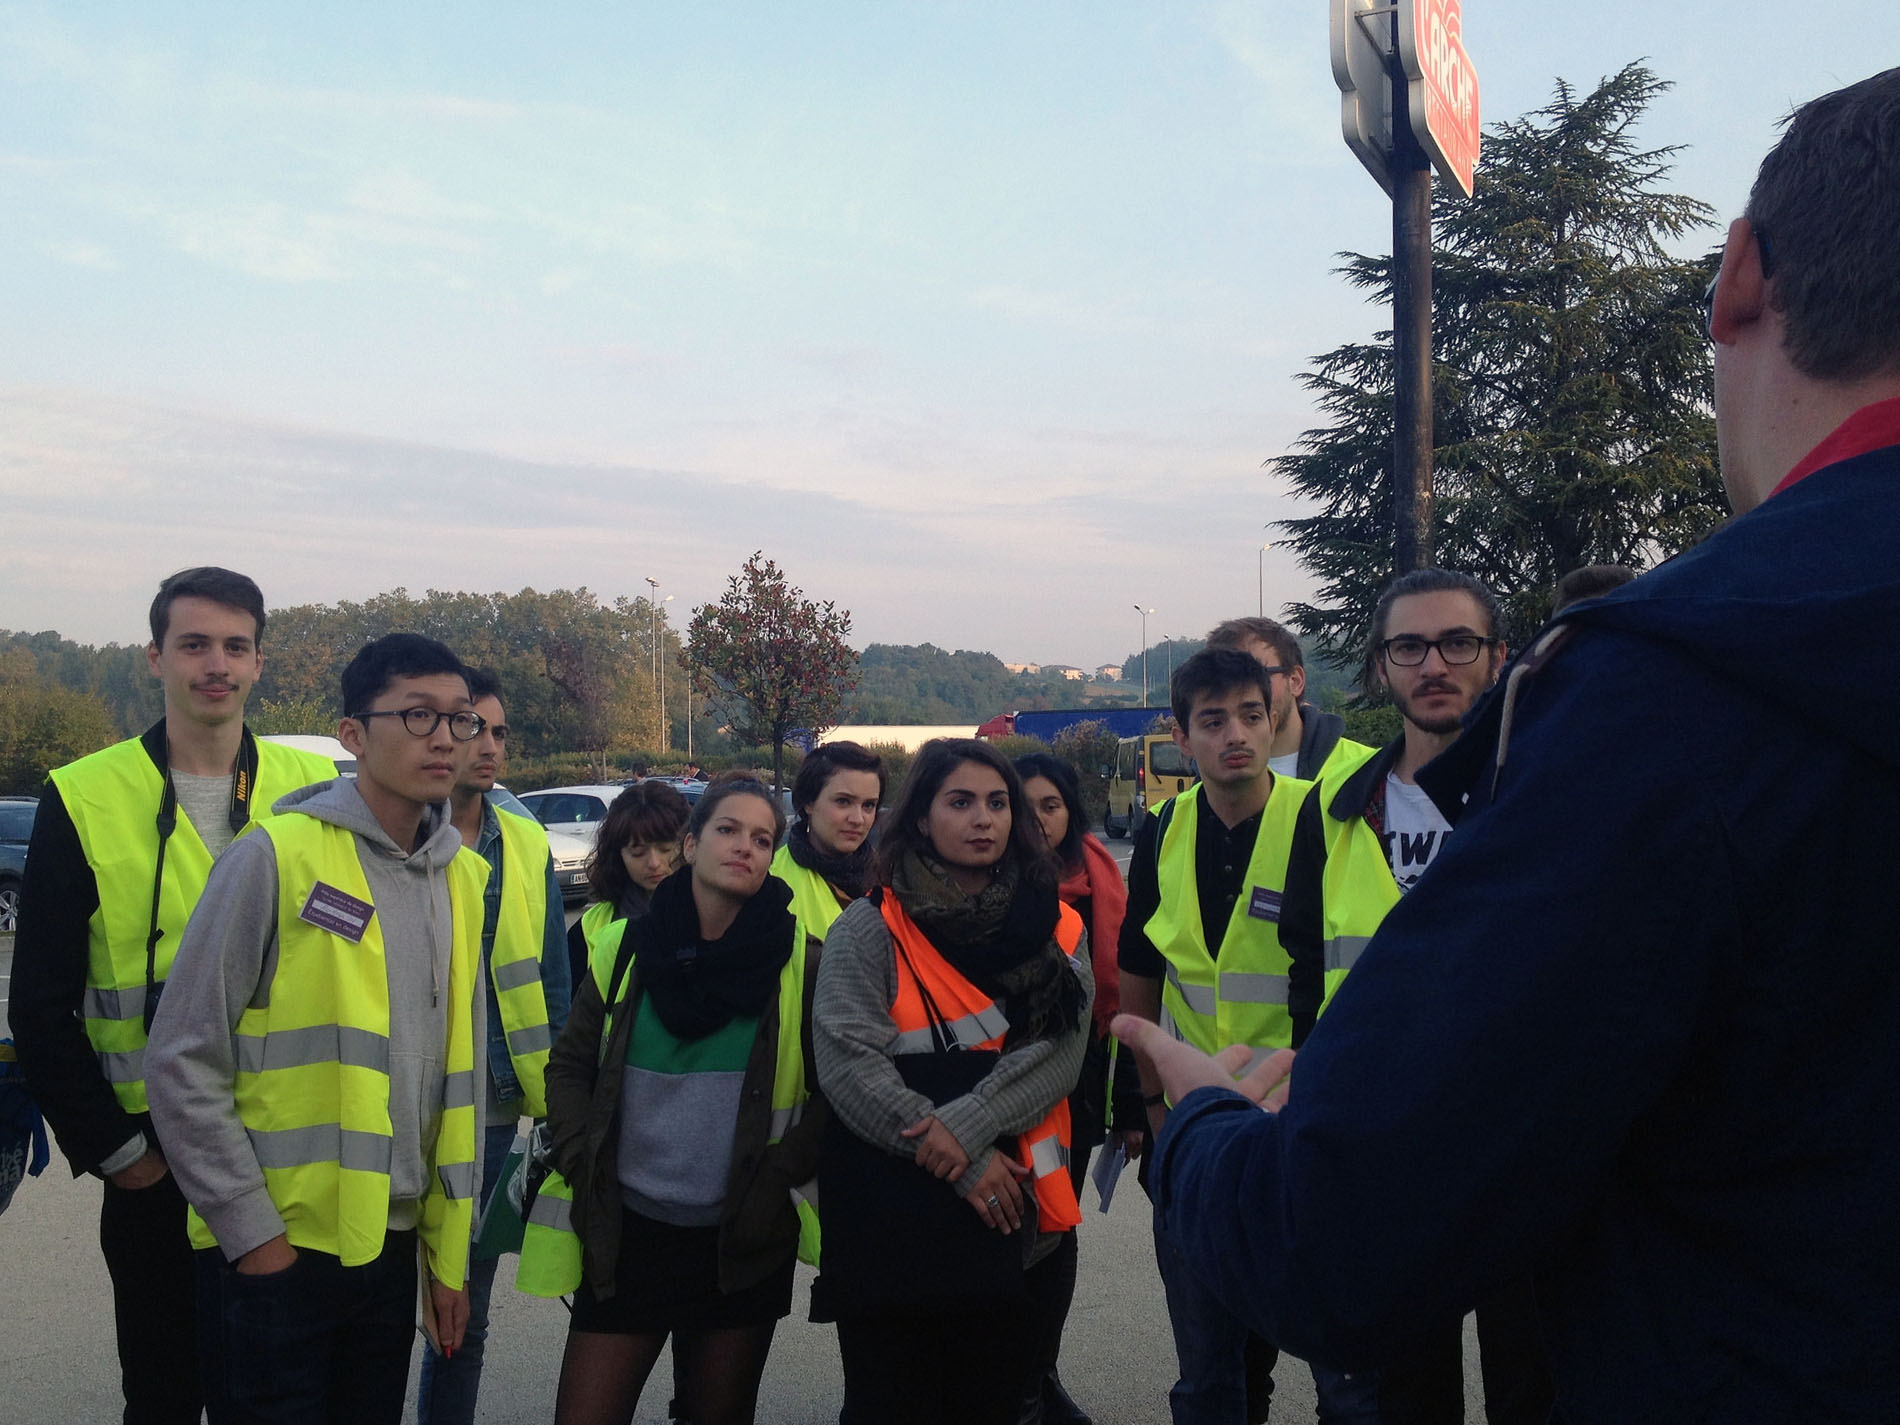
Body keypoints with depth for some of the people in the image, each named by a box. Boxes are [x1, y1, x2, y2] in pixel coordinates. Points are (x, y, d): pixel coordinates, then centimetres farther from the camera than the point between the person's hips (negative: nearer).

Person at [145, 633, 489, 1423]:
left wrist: (448, 1253, 11)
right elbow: (183, 1059, -11)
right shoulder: (276, 855, -12)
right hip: (270, 1254, -6)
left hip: (389, 1249, 6)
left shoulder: (462, 877, 6)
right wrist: (252, 1232, -12)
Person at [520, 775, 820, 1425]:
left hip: (742, 1242, -1)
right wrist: (584, 1164, -3)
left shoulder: (800, 962, -4)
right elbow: (568, 1067, 8)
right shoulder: (626, 949, 2)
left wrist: (781, 1172, -9)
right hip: (622, 1233, 1)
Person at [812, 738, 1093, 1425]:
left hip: (1015, 1215, 3)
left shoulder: (1056, 929, 6)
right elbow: (847, 1061, -12)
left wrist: (969, 1123, -21)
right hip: (891, 1216, -2)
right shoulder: (869, 929, -2)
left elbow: (1060, 1050, -6)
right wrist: (966, 1165, -16)